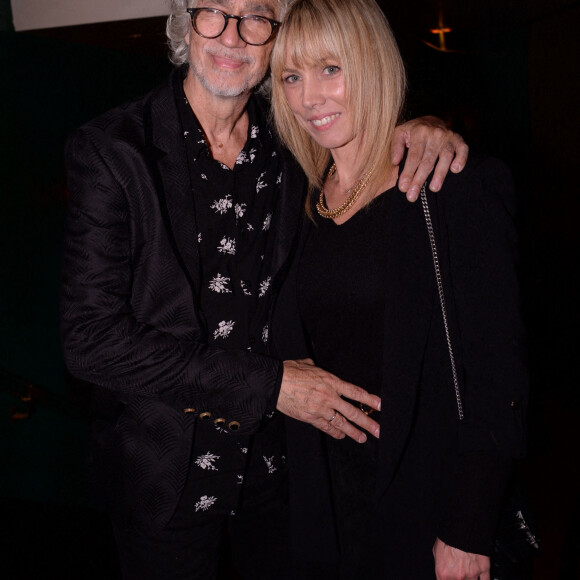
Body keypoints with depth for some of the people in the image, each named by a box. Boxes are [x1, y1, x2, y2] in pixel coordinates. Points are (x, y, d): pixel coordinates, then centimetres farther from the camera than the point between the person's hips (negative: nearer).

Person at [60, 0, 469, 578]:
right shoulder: (111, 151, -17)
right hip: (164, 470, -3)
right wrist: (268, 383, -23)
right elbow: (91, 339, -21)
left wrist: (414, 130, -12)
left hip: (273, 458, 4)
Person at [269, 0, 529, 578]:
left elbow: (497, 370, -15)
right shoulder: (303, 203, 4)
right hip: (329, 489, 5)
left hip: (425, 500, -4)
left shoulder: (456, 187, -12)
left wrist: (468, 533, -16)